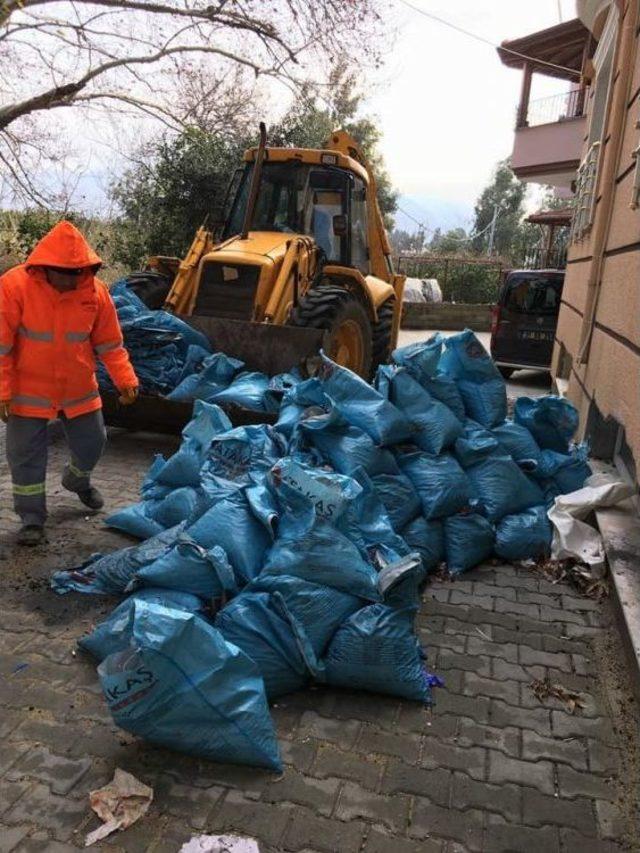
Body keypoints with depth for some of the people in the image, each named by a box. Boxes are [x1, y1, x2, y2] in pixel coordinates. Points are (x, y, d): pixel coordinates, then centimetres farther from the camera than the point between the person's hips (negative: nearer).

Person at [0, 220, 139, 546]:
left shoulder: (96, 291, -10)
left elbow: (110, 344, 0)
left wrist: (125, 379, -7)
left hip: (79, 389, 3)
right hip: (29, 391, -3)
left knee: (92, 441, 16)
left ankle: (78, 480, 49)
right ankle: (32, 517, 21)